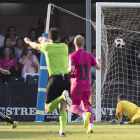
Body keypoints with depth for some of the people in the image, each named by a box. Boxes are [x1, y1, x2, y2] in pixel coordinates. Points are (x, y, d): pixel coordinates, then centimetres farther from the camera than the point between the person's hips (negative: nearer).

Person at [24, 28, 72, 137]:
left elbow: (35, 46, 25)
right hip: (66, 78, 4)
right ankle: (63, 130, -12)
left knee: (48, 109, 2)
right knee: (63, 109, 8)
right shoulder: (64, 46, 11)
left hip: (55, 79, -3)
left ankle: (62, 96, -24)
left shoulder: (46, 46, 2)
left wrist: (28, 41, 48)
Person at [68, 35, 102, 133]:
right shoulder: (89, 55, 5)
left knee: (73, 106, 1)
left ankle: (85, 114, -30)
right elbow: (98, 67, 12)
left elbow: (71, 69, -21)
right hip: (87, 84, 4)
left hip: (77, 85, -4)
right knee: (86, 106, 12)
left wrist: (67, 71, 1)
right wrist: (99, 62, 34)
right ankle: (91, 124, -10)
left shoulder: (73, 56, -10)